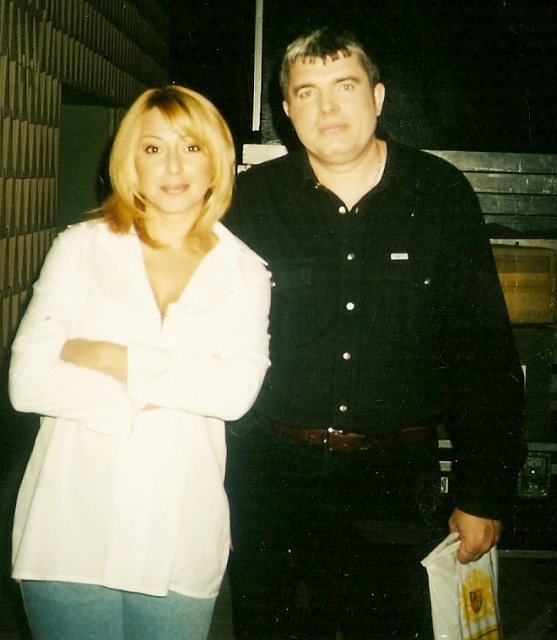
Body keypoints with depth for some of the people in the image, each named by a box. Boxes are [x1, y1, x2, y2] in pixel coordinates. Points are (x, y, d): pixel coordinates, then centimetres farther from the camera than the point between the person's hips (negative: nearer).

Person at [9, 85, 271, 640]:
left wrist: (113, 359, -13)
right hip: (73, 532, 0)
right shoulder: (81, 247, 2)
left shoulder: (244, 272, 3)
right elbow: (27, 380, -7)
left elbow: (237, 391, -12)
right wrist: (142, 406, -13)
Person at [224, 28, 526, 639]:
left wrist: (483, 494, -1)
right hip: (271, 484, 1)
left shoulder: (441, 193, 0)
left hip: (397, 486, 0)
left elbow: (485, 354, 1)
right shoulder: (252, 200, 0)